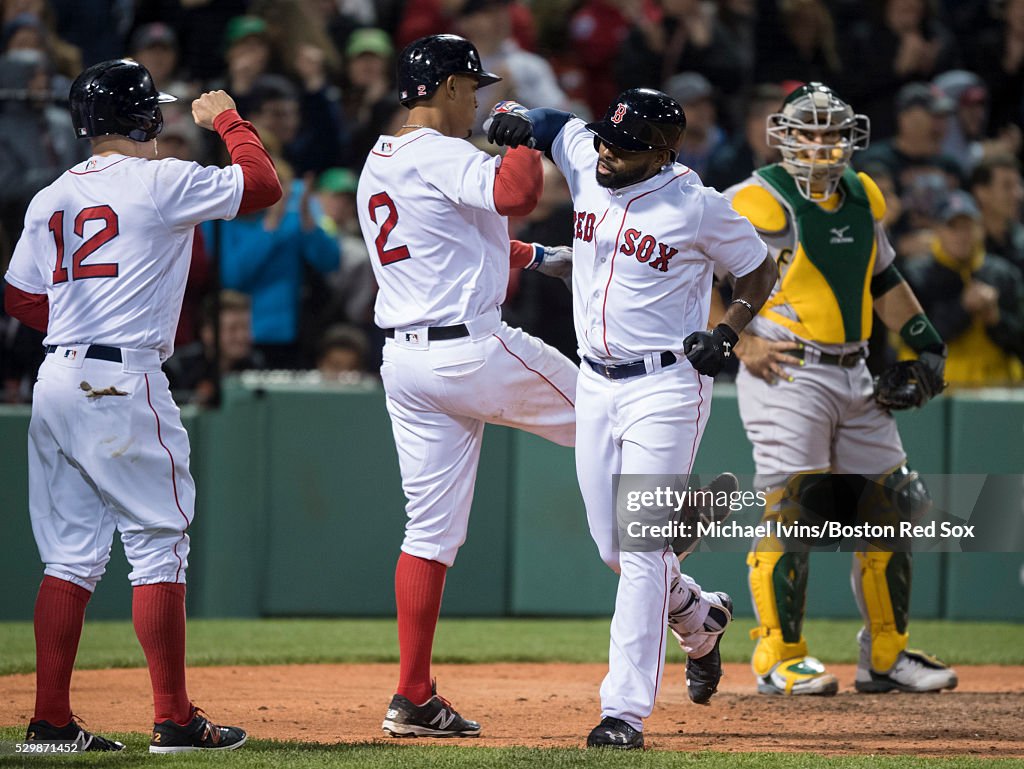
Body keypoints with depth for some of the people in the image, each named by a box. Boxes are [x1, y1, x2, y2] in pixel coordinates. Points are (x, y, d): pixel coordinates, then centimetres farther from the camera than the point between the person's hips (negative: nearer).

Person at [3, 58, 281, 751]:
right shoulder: (162, 181, -6)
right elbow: (264, 185, -2)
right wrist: (227, 119, 12)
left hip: (56, 381, 7)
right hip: (123, 382, -7)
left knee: (72, 555, 9)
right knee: (159, 545, -1)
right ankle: (174, 720, -2)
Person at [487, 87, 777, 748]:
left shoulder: (697, 206, -13)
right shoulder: (586, 162, 1)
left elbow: (761, 271, 0)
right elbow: (549, 122, 17)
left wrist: (727, 333, -15)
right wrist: (516, 118, -7)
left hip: (666, 386, -6)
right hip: (597, 381, 6)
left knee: (644, 547, -12)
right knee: (615, 547, 12)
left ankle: (626, 710, -13)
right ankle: (701, 620, 41)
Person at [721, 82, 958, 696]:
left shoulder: (863, 197, 13)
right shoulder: (762, 202, -10)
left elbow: (882, 276, 26)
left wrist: (923, 338, 17)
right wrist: (740, 343, -17)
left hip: (855, 378, 7)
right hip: (786, 373, -7)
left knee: (887, 506, 8)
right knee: (790, 508, -12)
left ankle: (886, 655, 18)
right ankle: (779, 658, -4)